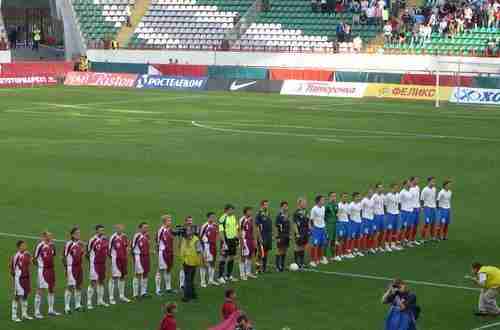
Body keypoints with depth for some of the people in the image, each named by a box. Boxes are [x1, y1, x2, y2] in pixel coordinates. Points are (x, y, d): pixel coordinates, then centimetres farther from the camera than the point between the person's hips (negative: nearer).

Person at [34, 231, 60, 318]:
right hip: (43, 270, -8)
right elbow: (35, 258, -12)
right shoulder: (40, 245, -16)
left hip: (51, 269, 8)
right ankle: (37, 312, 4)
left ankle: (51, 310, 28)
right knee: (40, 290, -3)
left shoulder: (51, 245, 5)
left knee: (52, 289, 15)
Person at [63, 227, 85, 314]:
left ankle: (78, 305, 24)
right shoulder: (69, 244, -13)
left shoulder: (80, 243, 7)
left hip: (79, 267, 7)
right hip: (71, 267, -7)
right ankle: (67, 307, 2)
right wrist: (66, 268, -13)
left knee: (79, 286, 13)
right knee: (70, 287, -5)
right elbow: (65, 256, -11)